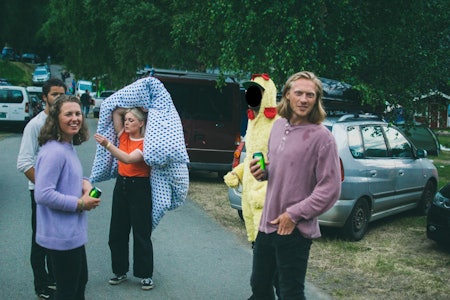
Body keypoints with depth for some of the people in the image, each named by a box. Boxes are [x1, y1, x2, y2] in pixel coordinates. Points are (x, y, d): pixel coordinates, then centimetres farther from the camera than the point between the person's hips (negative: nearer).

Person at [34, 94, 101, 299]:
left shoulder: (69, 147, 8)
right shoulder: (54, 151, -23)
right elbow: (43, 195, -28)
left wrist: (84, 183, 0)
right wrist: (80, 203, -20)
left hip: (73, 232, 10)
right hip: (61, 236, -10)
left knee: (80, 281, 25)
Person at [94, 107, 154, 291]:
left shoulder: (146, 143, -13)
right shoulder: (124, 136, 5)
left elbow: (128, 158, -28)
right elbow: (116, 112, 6)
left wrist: (107, 145, -37)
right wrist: (132, 108, 3)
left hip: (140, 188, -7)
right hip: (121, 185, 7)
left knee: (141, 233, 1)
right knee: (117, 232, 10)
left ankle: (146, 275, 10)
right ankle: (120, 271, 22)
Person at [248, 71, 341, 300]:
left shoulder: (321, 137, -13)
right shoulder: (278, 126, 7)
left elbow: (330, 189, -15)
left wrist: (294, 215, -16)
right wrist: (262, 172, -1)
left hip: (295, 230, -7)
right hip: (267, 223, 7)